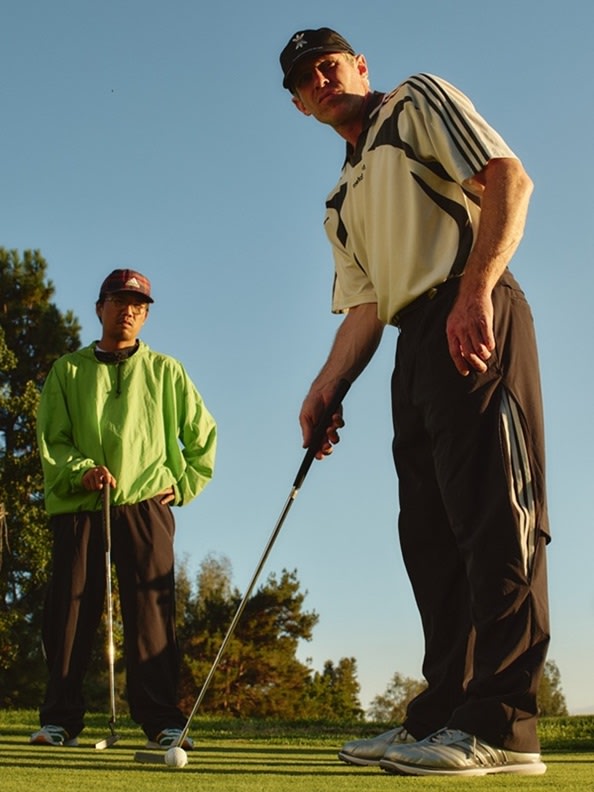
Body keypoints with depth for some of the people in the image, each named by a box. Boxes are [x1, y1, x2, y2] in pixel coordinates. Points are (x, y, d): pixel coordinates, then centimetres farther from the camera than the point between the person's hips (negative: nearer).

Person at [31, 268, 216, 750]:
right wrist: (81, 471, -12)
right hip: (77, 505, 1)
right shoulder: (68, 370, 15)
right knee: (71, 607, -2)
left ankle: (162, 720, -8)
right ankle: (60, 719, 4)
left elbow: (202, 434, 18)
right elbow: (50, 439, 6)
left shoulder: (165, 371, 14)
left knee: (151, 609, -8)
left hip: (145, 501, -1)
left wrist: (183, 484, 7)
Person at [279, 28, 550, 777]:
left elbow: (508, 178, -5)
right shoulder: (342, 201, 28)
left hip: (476, 325, -8)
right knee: (431, 532, 3)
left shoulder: (419, 100, 9)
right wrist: (325, 387, 6)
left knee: (492, 511, -15)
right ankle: (444, 713, 5)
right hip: (416, 343, 8)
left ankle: (501, 725, -17)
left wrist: (476, 291, -18)